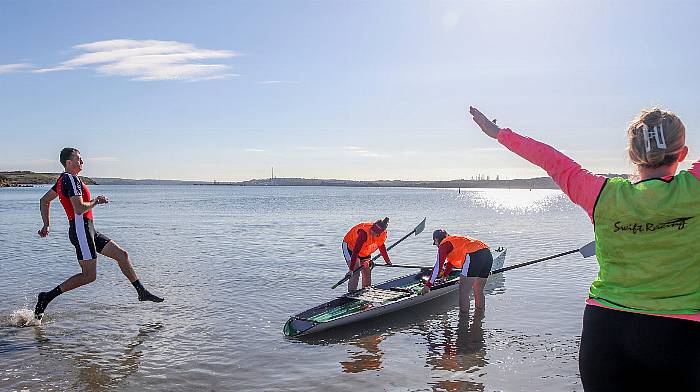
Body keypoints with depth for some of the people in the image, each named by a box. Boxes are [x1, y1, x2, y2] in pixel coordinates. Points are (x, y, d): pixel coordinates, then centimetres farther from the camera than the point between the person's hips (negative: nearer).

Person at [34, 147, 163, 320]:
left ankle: (142, 292, 12)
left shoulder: (64, 179, 18)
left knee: (122, 254, 8)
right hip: (81, 229, -11)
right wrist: (96, 201, -7)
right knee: (89, 275, -9)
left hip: (88, 230, 11)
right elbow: (79, 209, -24)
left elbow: (44, 200, 26)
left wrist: (46, 225, 24)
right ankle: (47, 296, 0)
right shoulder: (71, 179, -14)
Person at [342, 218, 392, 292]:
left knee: (367, 274, 8)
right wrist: (351, 269, -41)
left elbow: (382, 247, 6)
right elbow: (355, 252, -40)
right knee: (355, 274, -19)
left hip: (364, 251, 7)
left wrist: (387, 261, 13)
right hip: (350, 247, -7)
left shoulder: (382, 235, -17)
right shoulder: (364, 233, -39)